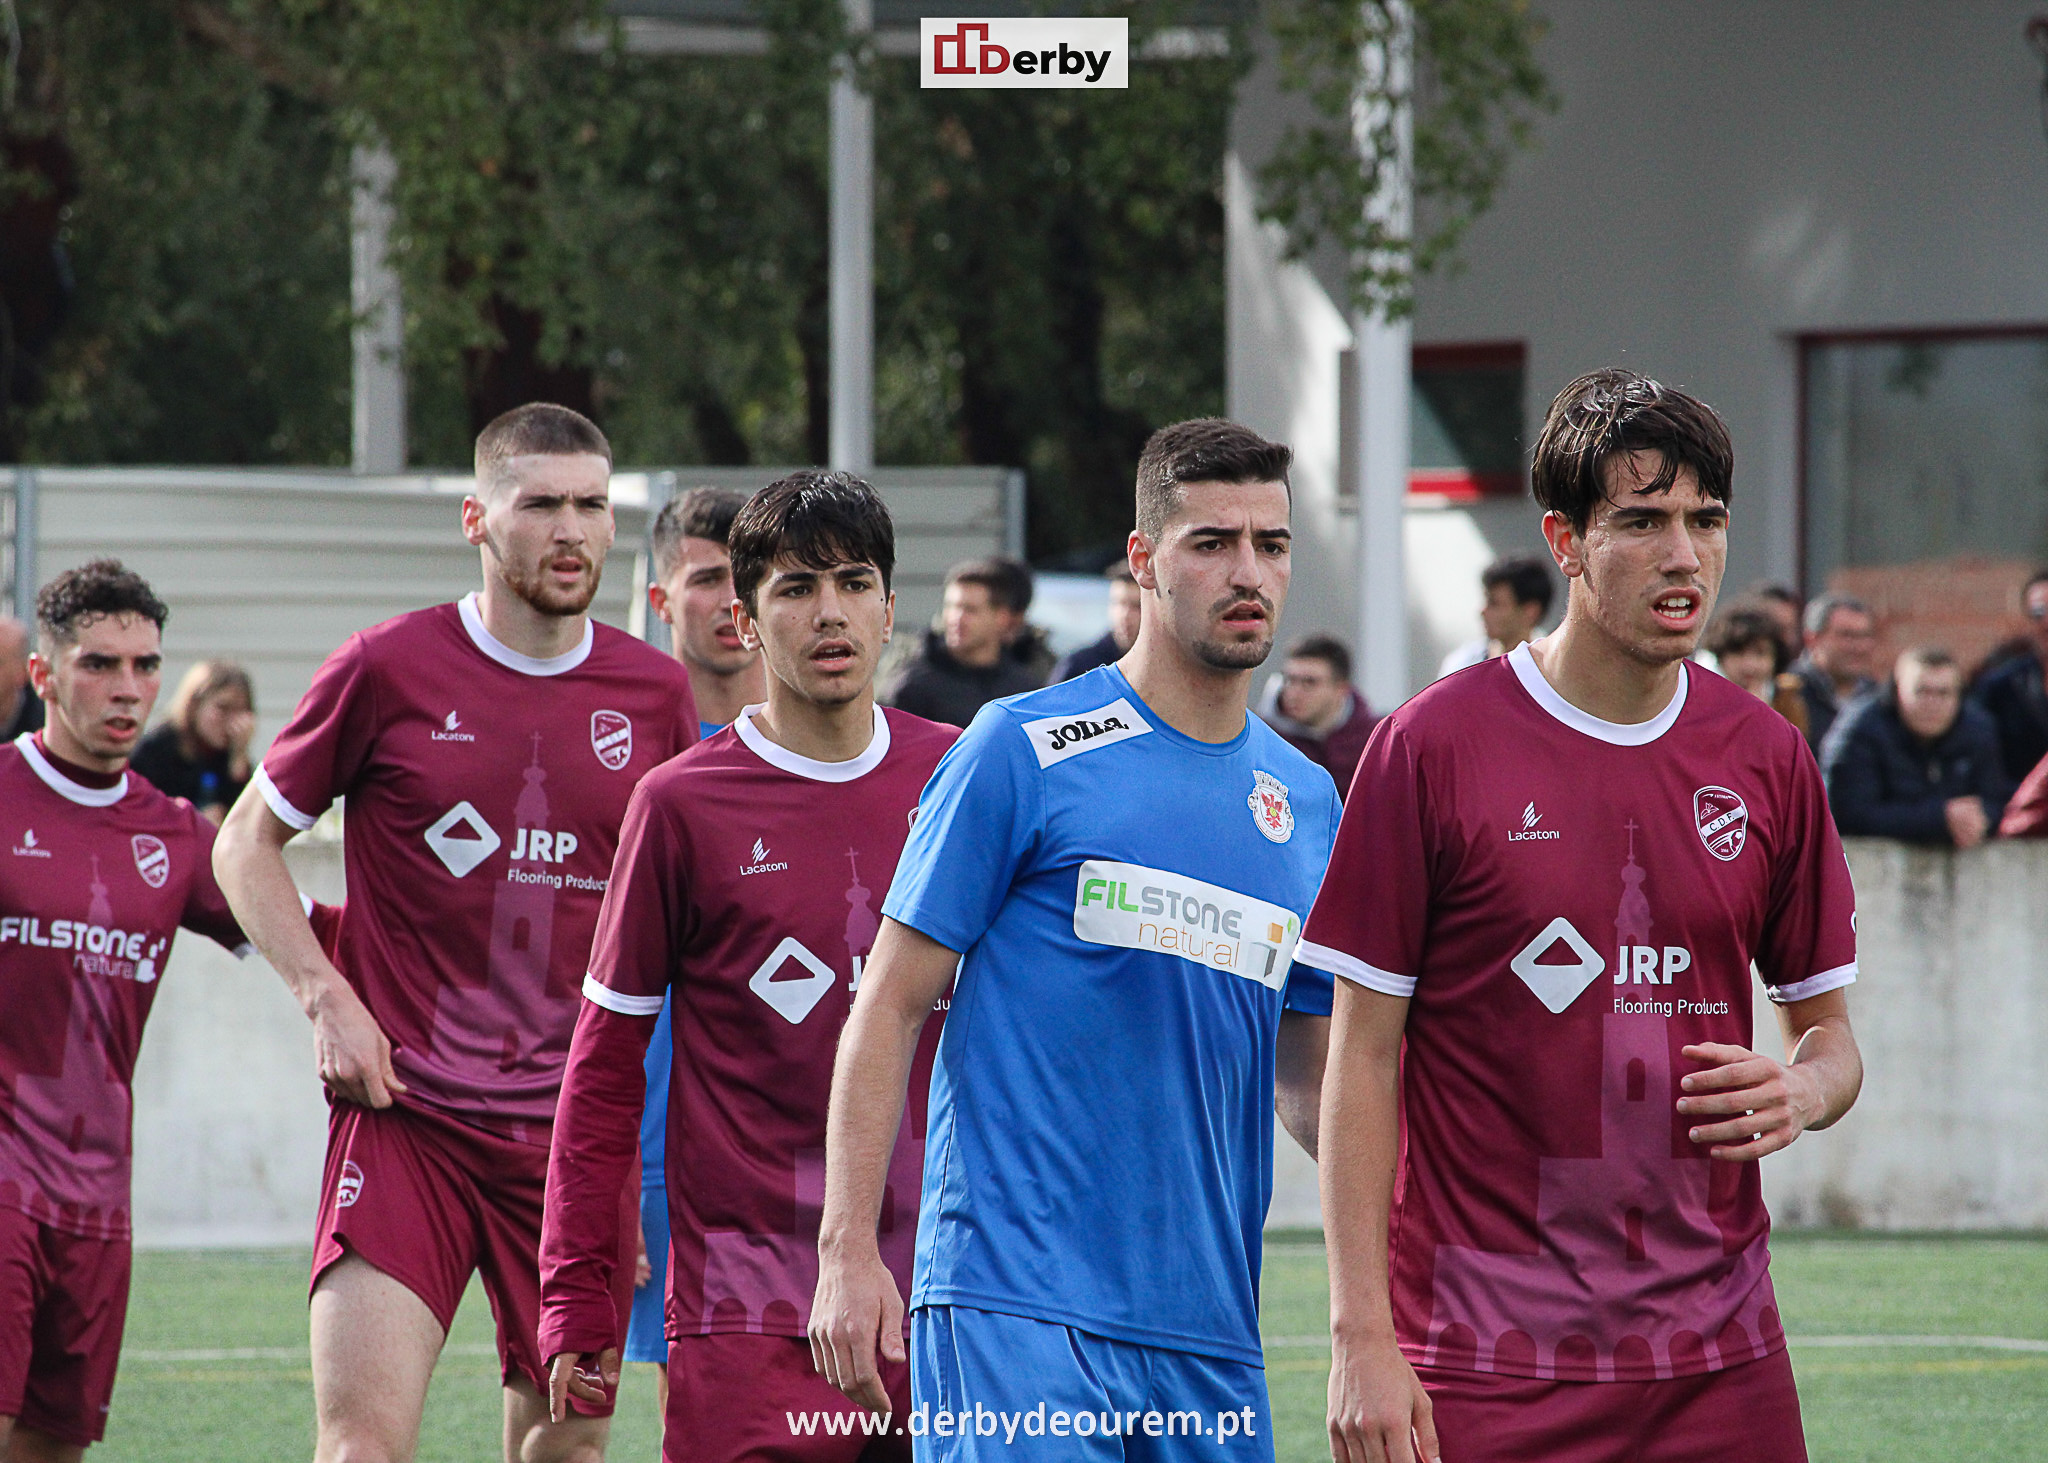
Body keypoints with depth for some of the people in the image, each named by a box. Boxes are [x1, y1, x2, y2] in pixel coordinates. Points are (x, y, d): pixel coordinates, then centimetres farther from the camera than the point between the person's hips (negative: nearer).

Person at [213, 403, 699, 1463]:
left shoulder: (653, 693, 6)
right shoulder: (386, 669, -2)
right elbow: (246, 842, 9)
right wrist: (325, 997, -6)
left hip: (579, 1128, 3)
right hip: (403, 1113, -3)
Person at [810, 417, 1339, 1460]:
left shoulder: (1305, 799, 14)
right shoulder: (1024, 750, -2)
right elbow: (888, 1008, -2)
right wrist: (848, 1248, -9)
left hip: (1208, 1327, 5)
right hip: (1013, 1301, -5)